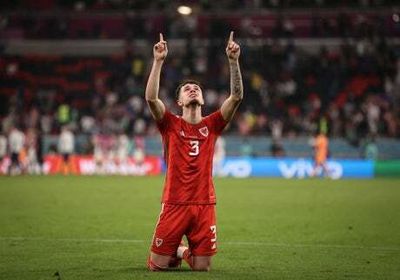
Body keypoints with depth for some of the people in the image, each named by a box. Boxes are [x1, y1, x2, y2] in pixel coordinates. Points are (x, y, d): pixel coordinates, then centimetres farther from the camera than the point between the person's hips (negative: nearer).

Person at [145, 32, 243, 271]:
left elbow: (237, 96, -1)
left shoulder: (212, 125, 9)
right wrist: (158, 61, -16)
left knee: (202, 267, 1)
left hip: (204, 205, 1)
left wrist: (234, 61, -10)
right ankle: (176, 252, 33)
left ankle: (186, 252, 35)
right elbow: (151, 98, -12)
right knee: (157, 265, -2)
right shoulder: (171, 124, 4)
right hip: (174, 204, -1)